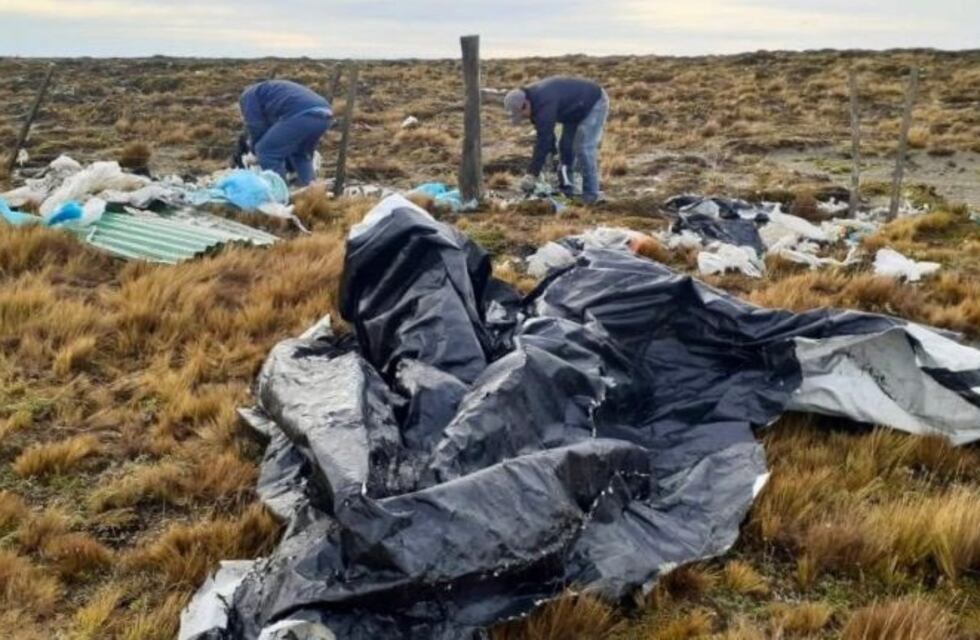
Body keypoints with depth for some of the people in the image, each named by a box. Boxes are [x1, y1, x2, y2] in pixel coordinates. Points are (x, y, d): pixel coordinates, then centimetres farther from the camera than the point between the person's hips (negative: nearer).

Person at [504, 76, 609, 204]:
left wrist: (531, 175, -37)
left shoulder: (544, 104, -36)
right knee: (566, 145, 7)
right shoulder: (533, 99, -6)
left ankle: (591, 194, -11)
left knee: (584, 149, -16)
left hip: (594, 103, -10)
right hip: (576, 109, 10)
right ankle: (565, 188, 13)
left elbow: (544, 141, -38)